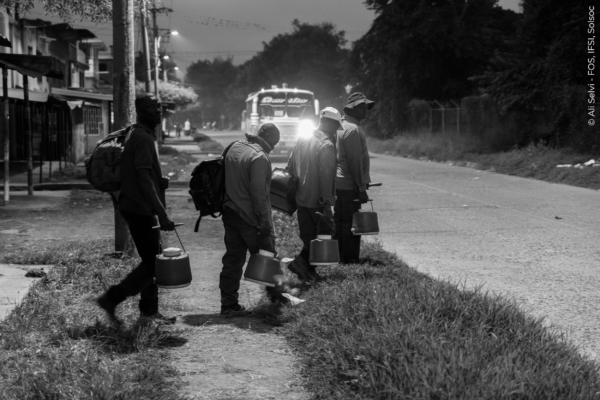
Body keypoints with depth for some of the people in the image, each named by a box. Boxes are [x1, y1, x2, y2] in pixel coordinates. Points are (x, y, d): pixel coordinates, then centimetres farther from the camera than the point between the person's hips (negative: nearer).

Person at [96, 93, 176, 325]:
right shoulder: (142, 138, -17)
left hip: (142, 209, 10)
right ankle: (111, 299, -2)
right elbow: (144, 179, -24)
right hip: (140, 210, -10)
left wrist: (160, 182, 2)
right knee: (152, 262, -7)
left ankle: (149, 310, 20)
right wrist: (162, 215, -28)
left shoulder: (145, 136, 15)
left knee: (152, 260, 13)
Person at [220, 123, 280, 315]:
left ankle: (228, 304, 12)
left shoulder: (234, 147, 8)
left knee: (233, 259, 11)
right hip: (249, 218, -8)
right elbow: (259, 194, -22)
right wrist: (265, 222, -17)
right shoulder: (259, 157, -19)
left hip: (229, 213, 8)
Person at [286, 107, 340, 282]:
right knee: (325, 234, 2)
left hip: (301, 198, 8)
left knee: (308, 235, 14)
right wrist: (327, 202, -20)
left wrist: (294, 191, 22)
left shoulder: (302, 139, 9)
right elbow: (325, 176, -21)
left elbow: (290, 166, 15)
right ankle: (302, 261, -11)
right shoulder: (326, 145, -15)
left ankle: (309, 271, 15)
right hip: (317, 200, -8)